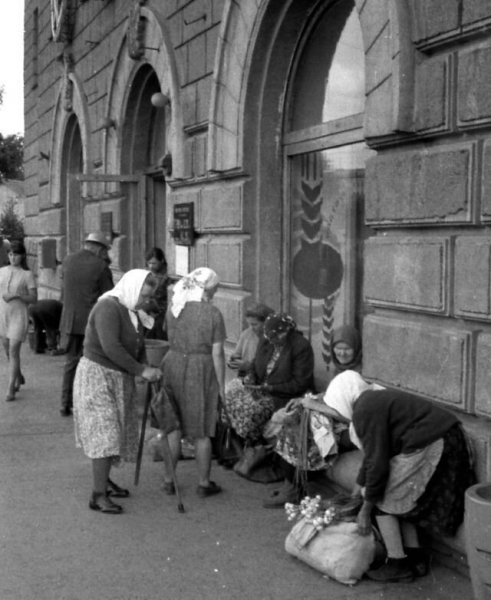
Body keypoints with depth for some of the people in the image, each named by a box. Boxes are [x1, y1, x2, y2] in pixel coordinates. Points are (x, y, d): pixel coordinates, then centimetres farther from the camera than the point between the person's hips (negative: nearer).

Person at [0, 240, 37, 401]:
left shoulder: (27, 275, -8)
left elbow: (34, 298, -9)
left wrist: (16, 295, -21)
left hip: (19, 317, -5)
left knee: (14, 352, -8)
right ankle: (19, 377, 39)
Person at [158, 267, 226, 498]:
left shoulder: (173, 307, 1)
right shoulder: (212, 313, -13)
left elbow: (171, 339, 7)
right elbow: (217, 353, -11)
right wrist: (221, 384, -4)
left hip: (173, 366, 4)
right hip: (201, 371, -4)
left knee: (173, 428, 14)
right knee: (202, 432, 9)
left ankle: (168, 481, 20)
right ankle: (204, 484, 19)